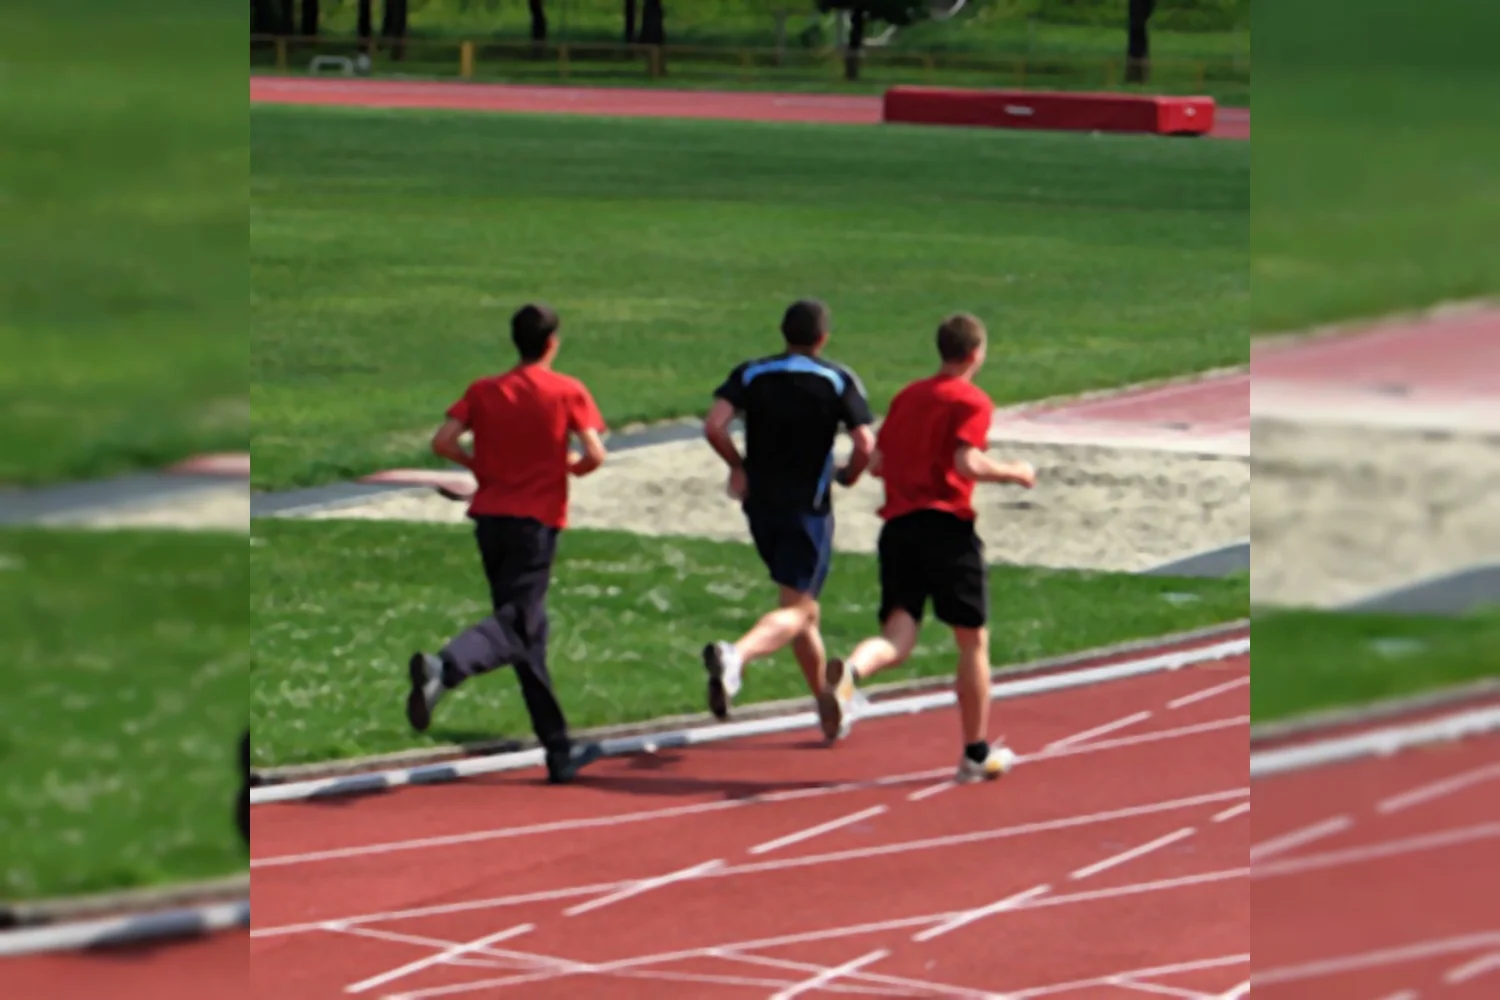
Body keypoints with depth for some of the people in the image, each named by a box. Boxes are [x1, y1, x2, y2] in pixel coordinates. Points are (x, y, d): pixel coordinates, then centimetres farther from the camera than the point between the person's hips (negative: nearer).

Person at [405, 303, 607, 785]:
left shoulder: (484, 391, 7)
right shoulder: (568, 392, -2)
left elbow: (443, 441, -4)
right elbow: (595, 454, -11)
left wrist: (480, 465, 13)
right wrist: (574, 467, 10)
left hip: (490, 514, 5)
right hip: (536, 520, -5)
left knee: (528, 635, 11)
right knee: (516, 624, -12)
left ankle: (559, 753, 15)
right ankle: (443, 667, -43)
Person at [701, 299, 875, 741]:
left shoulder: (750, 374, 1)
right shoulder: (839, 381, -4)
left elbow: (714, 426, -13)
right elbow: (865, 445, -15)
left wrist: (738, 465, 3)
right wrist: (849, 475, 6)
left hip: (760, 505, 4)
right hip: (808, 509, -4)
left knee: (804, 605, 19)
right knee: (795, 610, -7)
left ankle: (828, 707, 29)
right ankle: (735, 655, -37)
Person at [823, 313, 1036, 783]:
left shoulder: (907, 397, 18)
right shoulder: (972, 401, -2)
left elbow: (877, 463, 18)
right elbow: (968, 462, -16)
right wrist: (1014, 473, 0)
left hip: (898, 526, 5)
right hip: (947, 527, -5)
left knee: (897, 640, -4)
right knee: (973, 641, 10)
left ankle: (849, 670, -38)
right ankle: (977, 753, 15)